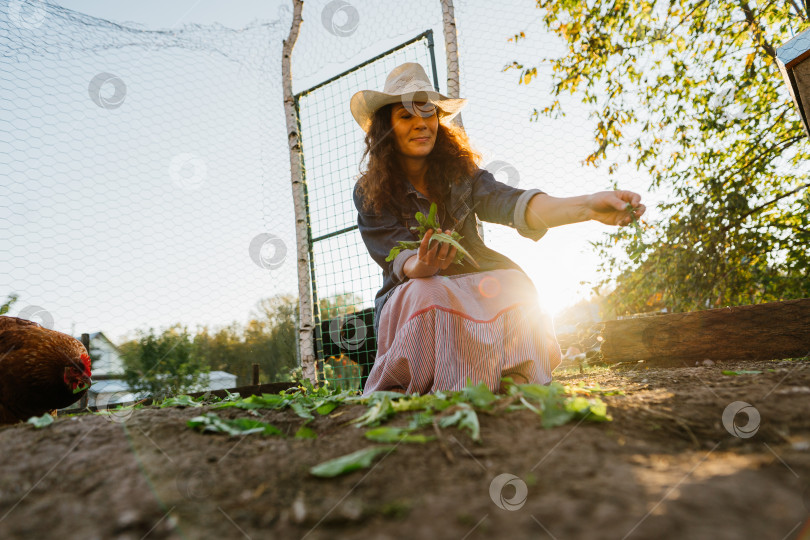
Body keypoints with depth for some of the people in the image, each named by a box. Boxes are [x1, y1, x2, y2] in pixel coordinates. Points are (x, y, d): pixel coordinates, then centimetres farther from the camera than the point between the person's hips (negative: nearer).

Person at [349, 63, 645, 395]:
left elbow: (508, 203, -17)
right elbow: (398, 258, -14)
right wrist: (422, 265, -41)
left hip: (473, 288, 2)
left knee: (511, 284, -29)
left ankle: (512, 389, -13)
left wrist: (589, 206, -35)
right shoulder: (369, 194, -3)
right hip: (408, 299, -2)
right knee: (427, 294, -36)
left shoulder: (459, 171, 2)